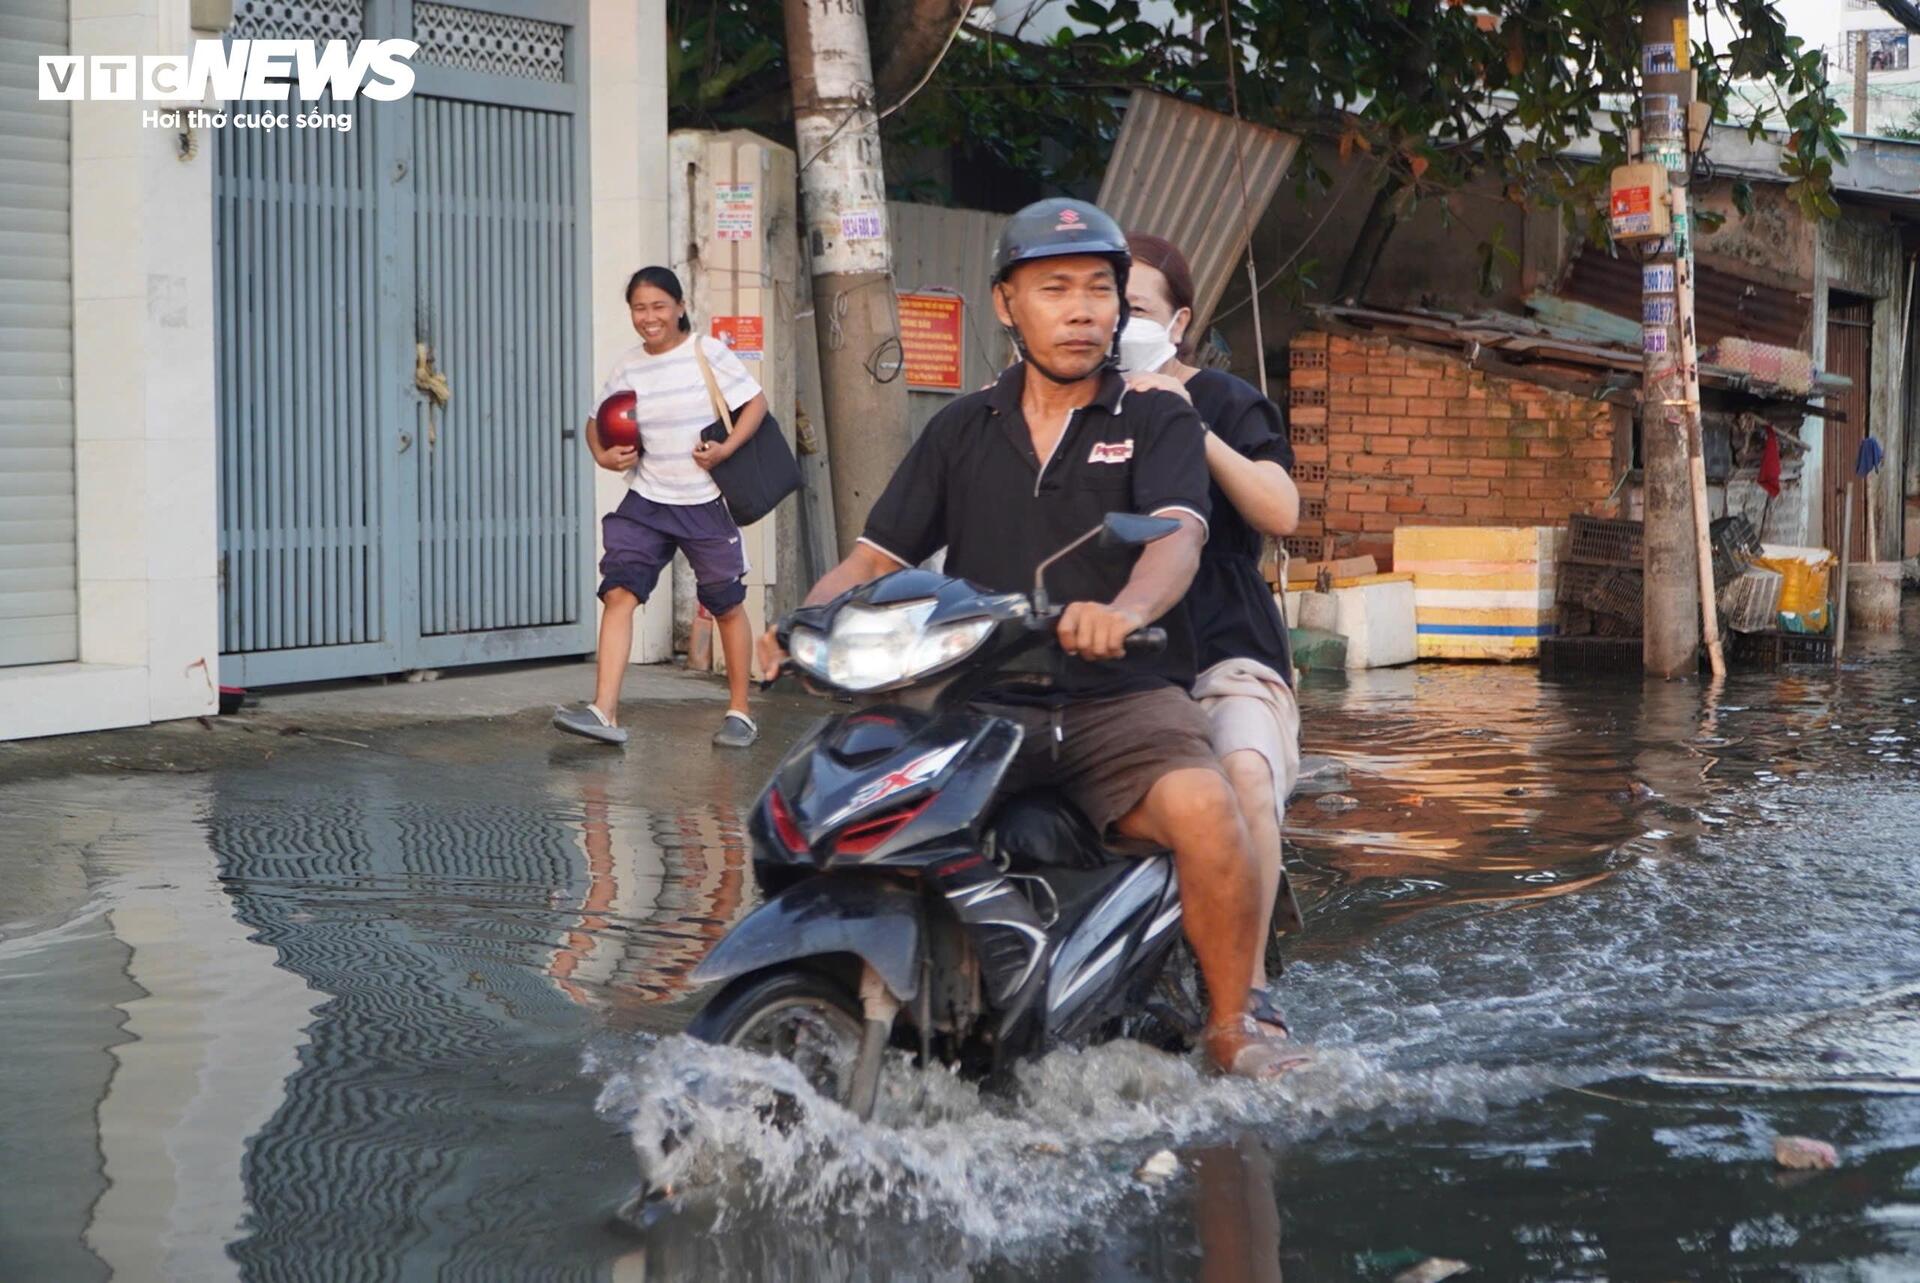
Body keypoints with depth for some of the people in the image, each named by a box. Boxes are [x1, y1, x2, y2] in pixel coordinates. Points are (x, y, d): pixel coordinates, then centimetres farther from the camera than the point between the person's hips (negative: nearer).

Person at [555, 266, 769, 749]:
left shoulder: (709, 354, -5)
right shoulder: (627, 366, 5)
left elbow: (756, 402, -3)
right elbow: (598, 421, 16)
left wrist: (726, 449, -18)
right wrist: (602, 454, -6)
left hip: (706, 503, -3)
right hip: (646, 501, 3)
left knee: (727, 605, 8)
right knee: (619, 592, -14)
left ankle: (739, 713, 23)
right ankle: (604, 712, -20)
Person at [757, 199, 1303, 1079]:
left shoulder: (1158, 421, 8)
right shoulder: (962, 430, 18)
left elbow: (1180, 534, -11)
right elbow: (879, 554, 15)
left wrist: (1126, 610, -35)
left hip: (1123, 699, -2)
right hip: (982, 703, 3)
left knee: (1205, 811, -32)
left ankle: (1230, 1025, -11)